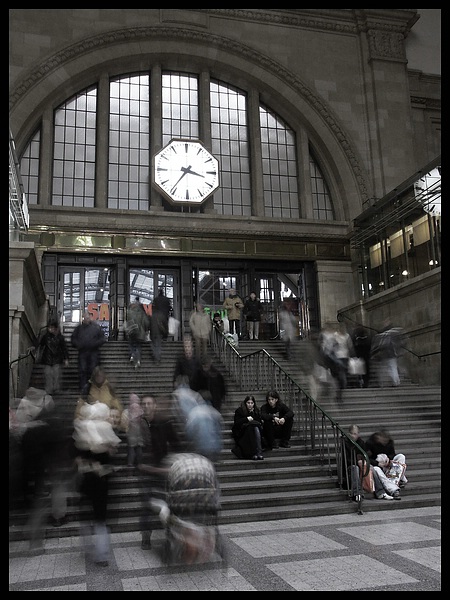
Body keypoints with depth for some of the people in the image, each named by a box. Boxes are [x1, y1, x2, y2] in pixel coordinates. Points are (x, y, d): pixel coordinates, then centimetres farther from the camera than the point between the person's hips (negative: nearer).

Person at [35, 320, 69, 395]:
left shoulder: (60, 337, 0)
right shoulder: (45, 336, 4)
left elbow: (64, 348, 3)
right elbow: (39, 345, 17)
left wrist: (66, 359, 1)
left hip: (57, 360, -1)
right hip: (47, 360, 1)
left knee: (57, 375, -2)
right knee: (48, 375, 1)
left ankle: (57, 391, 9)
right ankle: (48, 391, 8)